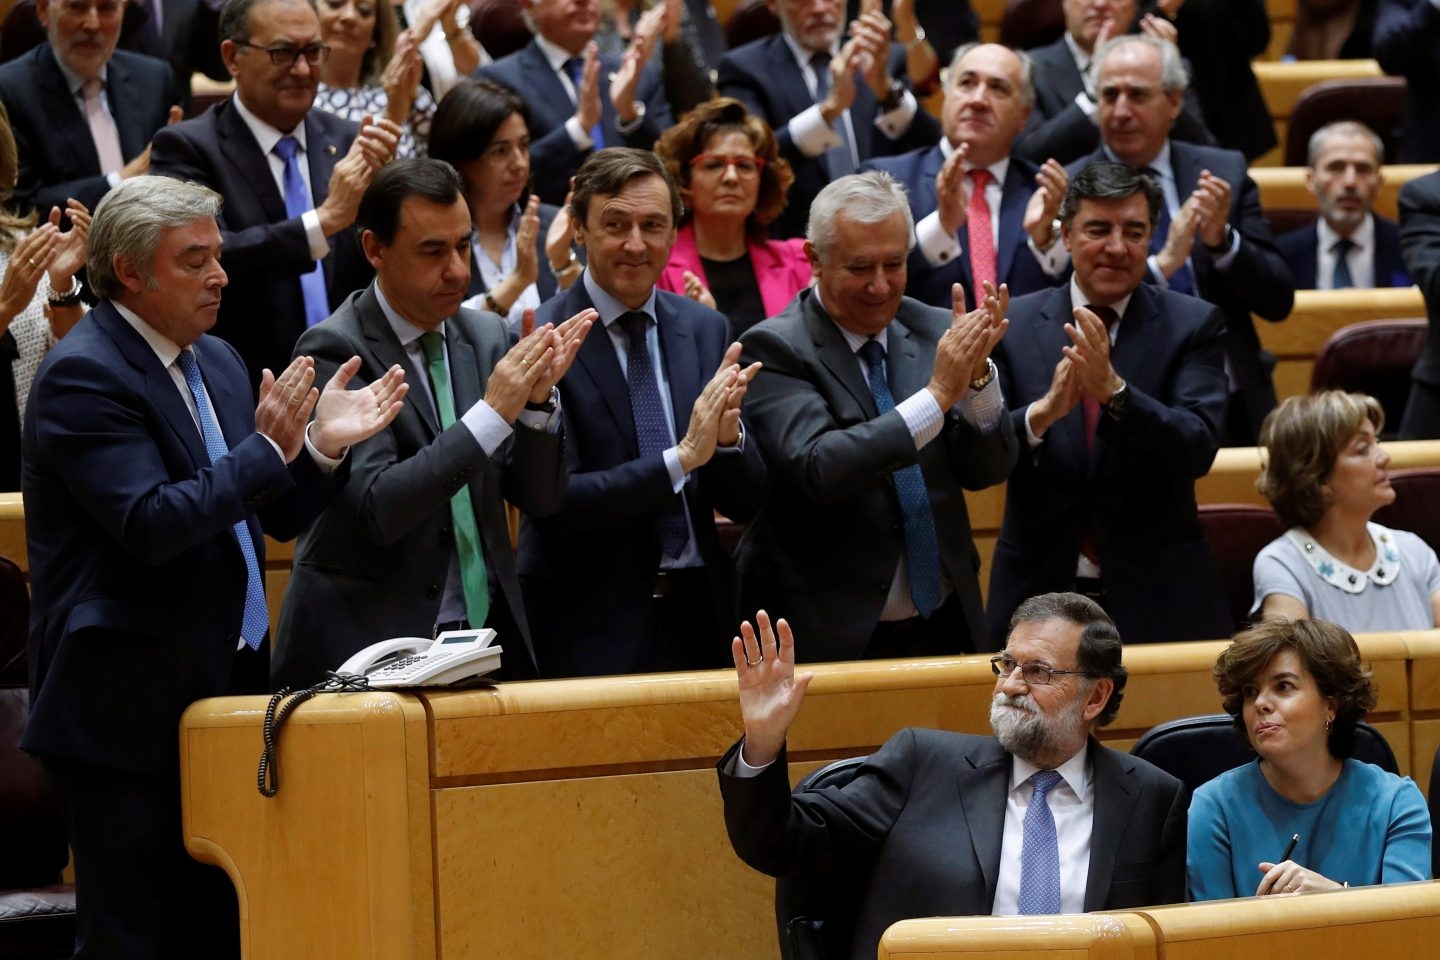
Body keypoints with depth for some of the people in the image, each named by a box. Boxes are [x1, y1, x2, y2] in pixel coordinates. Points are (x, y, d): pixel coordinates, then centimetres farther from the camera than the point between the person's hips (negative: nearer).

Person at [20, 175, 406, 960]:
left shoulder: (217, 362, 13)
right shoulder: (82, 375, -14)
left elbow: (273, 517, 14)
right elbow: (151, 524, -23)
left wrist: (321, 446, -4)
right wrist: (269, 449, -23)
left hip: (223, 687, 8)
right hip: (127, 709, -8)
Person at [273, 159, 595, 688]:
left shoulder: (486, 337, 7)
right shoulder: (334, 349, -11)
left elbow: (540, 498, 5)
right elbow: (376, 510, -22)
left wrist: (537, 400, -12)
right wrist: (493, 412, -24)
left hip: (486, 633, 5)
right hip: (369, 643, -5)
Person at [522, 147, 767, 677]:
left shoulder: (706, 329, 6)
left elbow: (745, 504, 5)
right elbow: (551, 503, -17)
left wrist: (727, 436, -15)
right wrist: (682, 457, -22)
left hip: (698, 614, 4)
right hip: (590, 628, -4)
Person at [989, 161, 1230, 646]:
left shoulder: (1193, 325, -1)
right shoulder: (1013, 324, 2)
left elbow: (1199, 448, -14)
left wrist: (1113, 390, -28)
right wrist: (1042, 412, -26)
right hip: (1038, 595, 1)